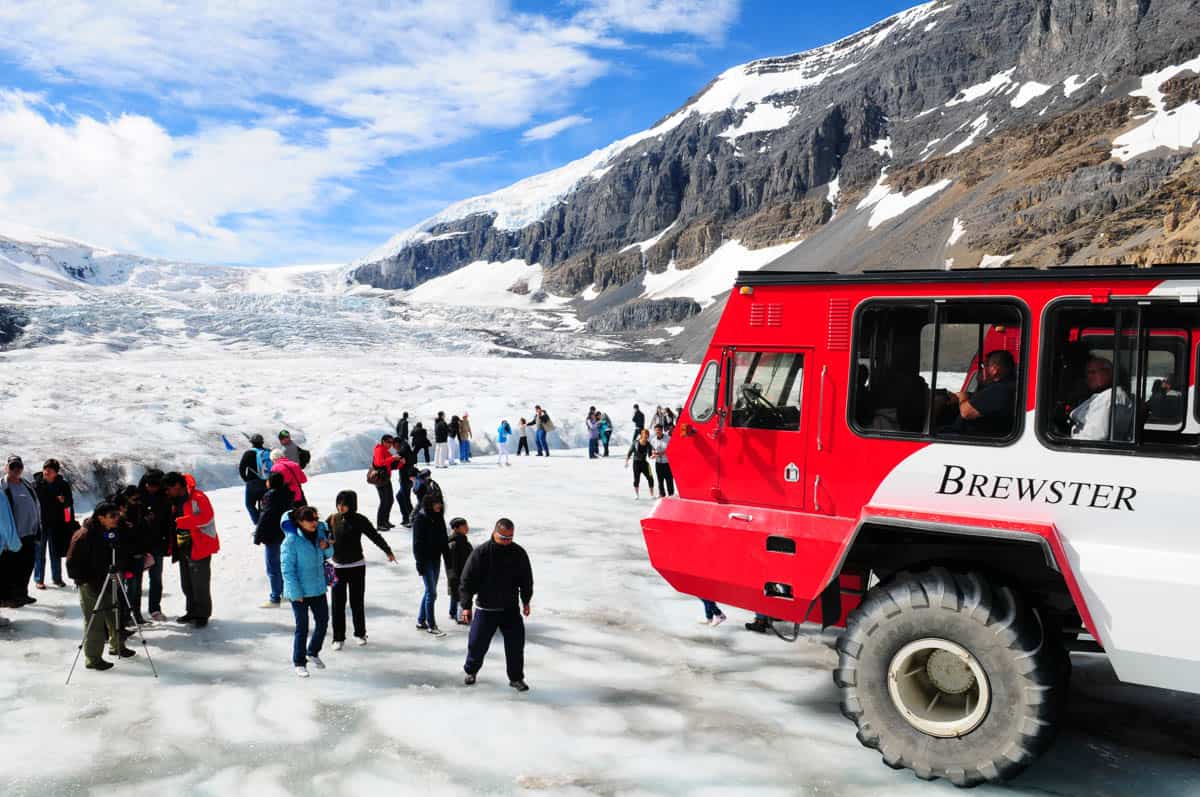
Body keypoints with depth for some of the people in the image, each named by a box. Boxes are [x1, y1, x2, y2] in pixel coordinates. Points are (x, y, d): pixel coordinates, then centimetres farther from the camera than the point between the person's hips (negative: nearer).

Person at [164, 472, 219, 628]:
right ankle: (192, 612, 28)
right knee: (186, 584, 16)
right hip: (183, 548, 9)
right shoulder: (176, 501, 13)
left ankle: (202, 615, 6)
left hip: (199, 547, -9)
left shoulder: (198, 498, -15)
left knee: (200, 584, -4)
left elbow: (205, 517, -27)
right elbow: (173, 521, 20)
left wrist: (179, 522, -29)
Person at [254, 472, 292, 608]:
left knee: (272, 567, -2)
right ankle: (284, 592, 31)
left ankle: (275, 598, 3)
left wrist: (258, 537, -13)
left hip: (272, 536, -9)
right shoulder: (287, 493, 4)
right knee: (281, 564, 21)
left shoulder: (271, 496, -21)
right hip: (284, 534, 9)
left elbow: (265, 517, -20)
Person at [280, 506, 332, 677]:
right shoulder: (291, 541, -18)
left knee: (323, 621, 14)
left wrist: (326, 547, -9)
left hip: (318, 588, 6)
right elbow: (287, 568, -18)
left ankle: (313, 653, 36)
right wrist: (296, 593, -19)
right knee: (302, 627, 2)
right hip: (299, 592, -6)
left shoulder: (319, 533, 0)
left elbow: (328, 556, 15)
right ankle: (299, 663, 18)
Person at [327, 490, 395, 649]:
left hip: (356, 566, -1)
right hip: (338, 566, 2)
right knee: (338, 603, 1)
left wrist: (388, 551, -19)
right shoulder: (333, 519, -2)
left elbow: (375, 536, -10)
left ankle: (360, 633, 25)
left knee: (357, 602, 7)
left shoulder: (359, 520, -8)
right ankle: (338, 637, 12)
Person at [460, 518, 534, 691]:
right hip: (485, 609, -2)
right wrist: (467, 606, -12)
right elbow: (467, 581, -10)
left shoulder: (519, 553, -4)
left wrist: (526, 601, 15)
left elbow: (526, 579, 11)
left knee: (516, 644, 0)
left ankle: (516, 678, 17)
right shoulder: (481, 553, -14)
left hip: (511, 608, 2)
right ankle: (471, 671, 34)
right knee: (477, 643, 6)